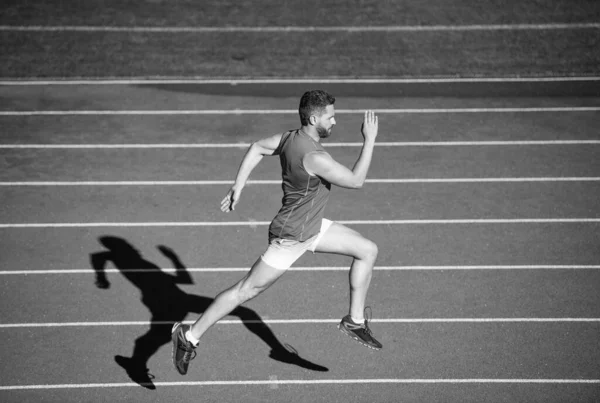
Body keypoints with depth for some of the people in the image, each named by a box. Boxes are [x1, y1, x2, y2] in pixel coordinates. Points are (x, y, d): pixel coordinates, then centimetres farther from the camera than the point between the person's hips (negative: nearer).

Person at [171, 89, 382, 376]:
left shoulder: (290, 137, -4)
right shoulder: (313, 157, -32)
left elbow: (257, 148, 10)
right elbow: (356, 181, -26)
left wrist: (238, 187, 12)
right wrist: (370, 139, -21)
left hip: (312, 226, 10)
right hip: (290, 237, -10)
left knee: (367, 250, 9)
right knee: (246, 290, 0)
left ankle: (355, 321, 19)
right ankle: (189, 336, 11)